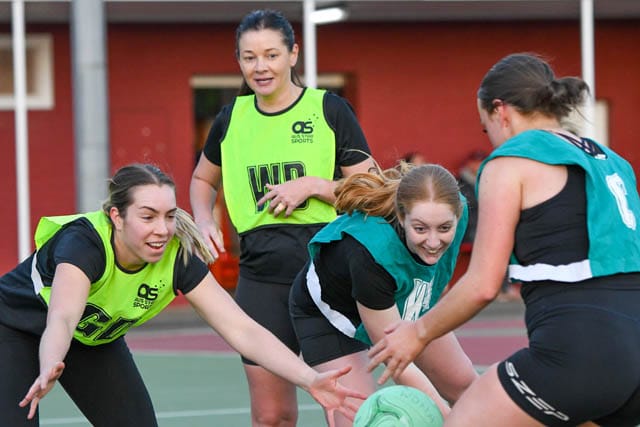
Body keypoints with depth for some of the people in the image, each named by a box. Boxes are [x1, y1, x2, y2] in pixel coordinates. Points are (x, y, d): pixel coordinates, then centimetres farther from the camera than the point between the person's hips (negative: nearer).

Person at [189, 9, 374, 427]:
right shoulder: (232, 118, 9)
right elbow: (203, 179, 27)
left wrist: (312, 184, -15)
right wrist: (204, 222, 8)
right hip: (261, 277, 3)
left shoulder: (330, 109, -2)